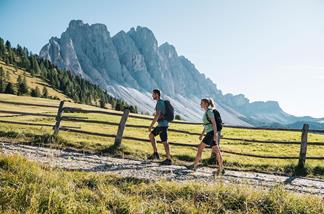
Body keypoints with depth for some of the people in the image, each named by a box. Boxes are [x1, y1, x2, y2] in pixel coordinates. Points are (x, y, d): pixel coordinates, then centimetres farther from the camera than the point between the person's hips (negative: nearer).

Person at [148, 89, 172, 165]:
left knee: (164, 142, -7)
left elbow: (157, 115, -23)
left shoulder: (159, 103, -15)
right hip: (161, 124, 10)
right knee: (151, 135, 16)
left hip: (162, 124, -10)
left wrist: (151, 125, -21)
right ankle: (155, 154, 14)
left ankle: (168, 159, -2)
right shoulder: (162, 102, 16)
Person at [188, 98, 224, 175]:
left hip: (212, 133, -9)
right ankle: (221, 168, 13)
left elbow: (214, 123, -18)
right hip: (210, 133, 9)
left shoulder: (209, 111, -11)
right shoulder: (206, 112, 18)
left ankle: (195, 165, 3)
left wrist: (215, 134, -23)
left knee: (200, 147, -4)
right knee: (216, 150, 9)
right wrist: (202, 134, 24)